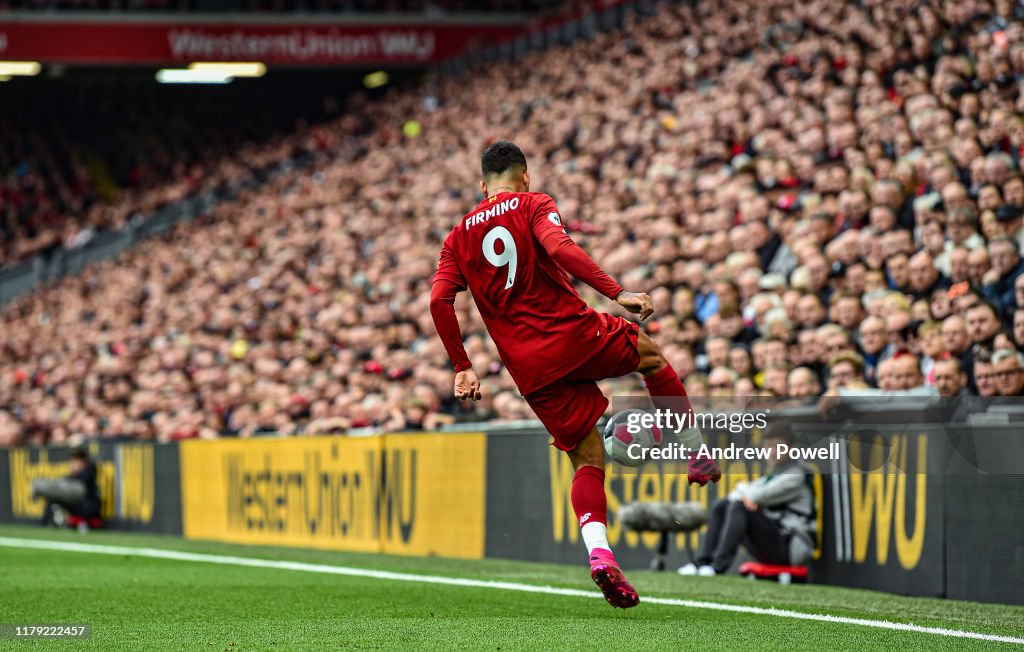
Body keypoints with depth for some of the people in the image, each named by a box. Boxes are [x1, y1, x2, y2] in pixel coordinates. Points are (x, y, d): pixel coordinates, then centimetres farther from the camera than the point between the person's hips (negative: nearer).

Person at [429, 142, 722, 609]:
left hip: (529, 369, 4)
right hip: (574, 333, -4)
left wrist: (462, 367, 7)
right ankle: (699, 456, 27)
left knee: (588, 460, 10)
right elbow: (558, 246, -18)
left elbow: (439, 300, 2)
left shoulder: (459, 237, 14)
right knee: (652, 357, 27)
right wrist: (617, 294, -21)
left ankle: (598, 553, -11)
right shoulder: (533, 204, 2)